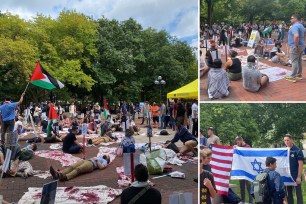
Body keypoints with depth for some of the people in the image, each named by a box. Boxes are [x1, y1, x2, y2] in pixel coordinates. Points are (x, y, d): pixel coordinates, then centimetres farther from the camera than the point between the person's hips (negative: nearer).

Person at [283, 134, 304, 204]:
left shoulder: (297, 150, -9)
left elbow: (300, 164, -11)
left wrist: (299, 177, -15)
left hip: (296, 176, -5)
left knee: (298, 193, 4)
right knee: (288, 193, 13)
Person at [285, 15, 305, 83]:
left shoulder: (295, 26, -19)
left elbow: (296, 36, -35)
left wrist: (296, 45, -26)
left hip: (295, 47, -10)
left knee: (294, 62, -7)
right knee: (299, 61, 16)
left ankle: (293, 77, -4)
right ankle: (299, 75, 26)